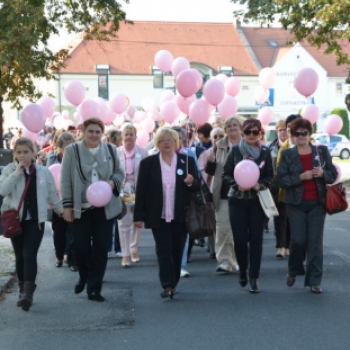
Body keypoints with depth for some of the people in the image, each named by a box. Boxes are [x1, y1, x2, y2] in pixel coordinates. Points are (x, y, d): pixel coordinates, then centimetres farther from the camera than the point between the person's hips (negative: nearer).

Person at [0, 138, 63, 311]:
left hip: (36, 220, -1)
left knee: (29, 255, -12)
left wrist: (64, 212, 17)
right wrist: (17, 172, -19)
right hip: (15, 219, 1)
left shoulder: (43, 172, 3)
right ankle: (23, 291, 22)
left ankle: (28, 292, -18)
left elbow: (52, 196, 12)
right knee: (20, 256, 8)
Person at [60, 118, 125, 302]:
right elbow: (66, 180, -2)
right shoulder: (72, 150, 0)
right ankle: (84, 277, 30)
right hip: (81, 208, -2)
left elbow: (119, 172, 13)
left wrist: (113, 182, -10)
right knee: (80, 246, -1)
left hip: (105, 207, 2)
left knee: (101, 247, 1)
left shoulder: (110, 149, 7)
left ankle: (94, 288, 11)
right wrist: (67, 205, -7)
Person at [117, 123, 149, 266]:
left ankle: (134, 250, 27)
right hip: (122, 192, 0)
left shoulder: (143, 152, -2)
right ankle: (125, 254, 3)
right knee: (124, 223, -1)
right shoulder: (116, 152, 0)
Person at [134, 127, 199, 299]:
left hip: (181, 216, 1)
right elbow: (141, 191, 1)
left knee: (177, 250, 8)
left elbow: (197, 187, 8)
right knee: (164, 250, -4)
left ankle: (172, 283, 22)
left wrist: (190, 182, -16)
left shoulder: (187, 161, 4)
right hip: (158, 217, -1)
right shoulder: (148, 163, 1)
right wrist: (138, 215, -2)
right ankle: (167, 285, -5)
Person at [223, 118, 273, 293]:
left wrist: (260, 184, -14)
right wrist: (237, 185, -15)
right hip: (237, 200, 0)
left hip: (258, 200, 0)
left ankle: (254, 277, 8)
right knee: (239, 238, 0)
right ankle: (242, 270, 25)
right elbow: (226, 173, 2)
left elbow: (270, 176, 5)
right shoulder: (235, 150, -1)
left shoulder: (265, 151, 0)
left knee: (256, 238, 0)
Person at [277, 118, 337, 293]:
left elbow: (333, 175, 7)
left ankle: (314, 281, 7)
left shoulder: (322, 151, 4)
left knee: (315, 241, 0)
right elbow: (281, 179, -6)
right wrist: (301, 177, -19)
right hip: (296, 204, -1)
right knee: (298, 240, -1)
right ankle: (293, 271, 27)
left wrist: (323, 173, -15)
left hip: (317, 203, 1)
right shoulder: (287, 154, 1)